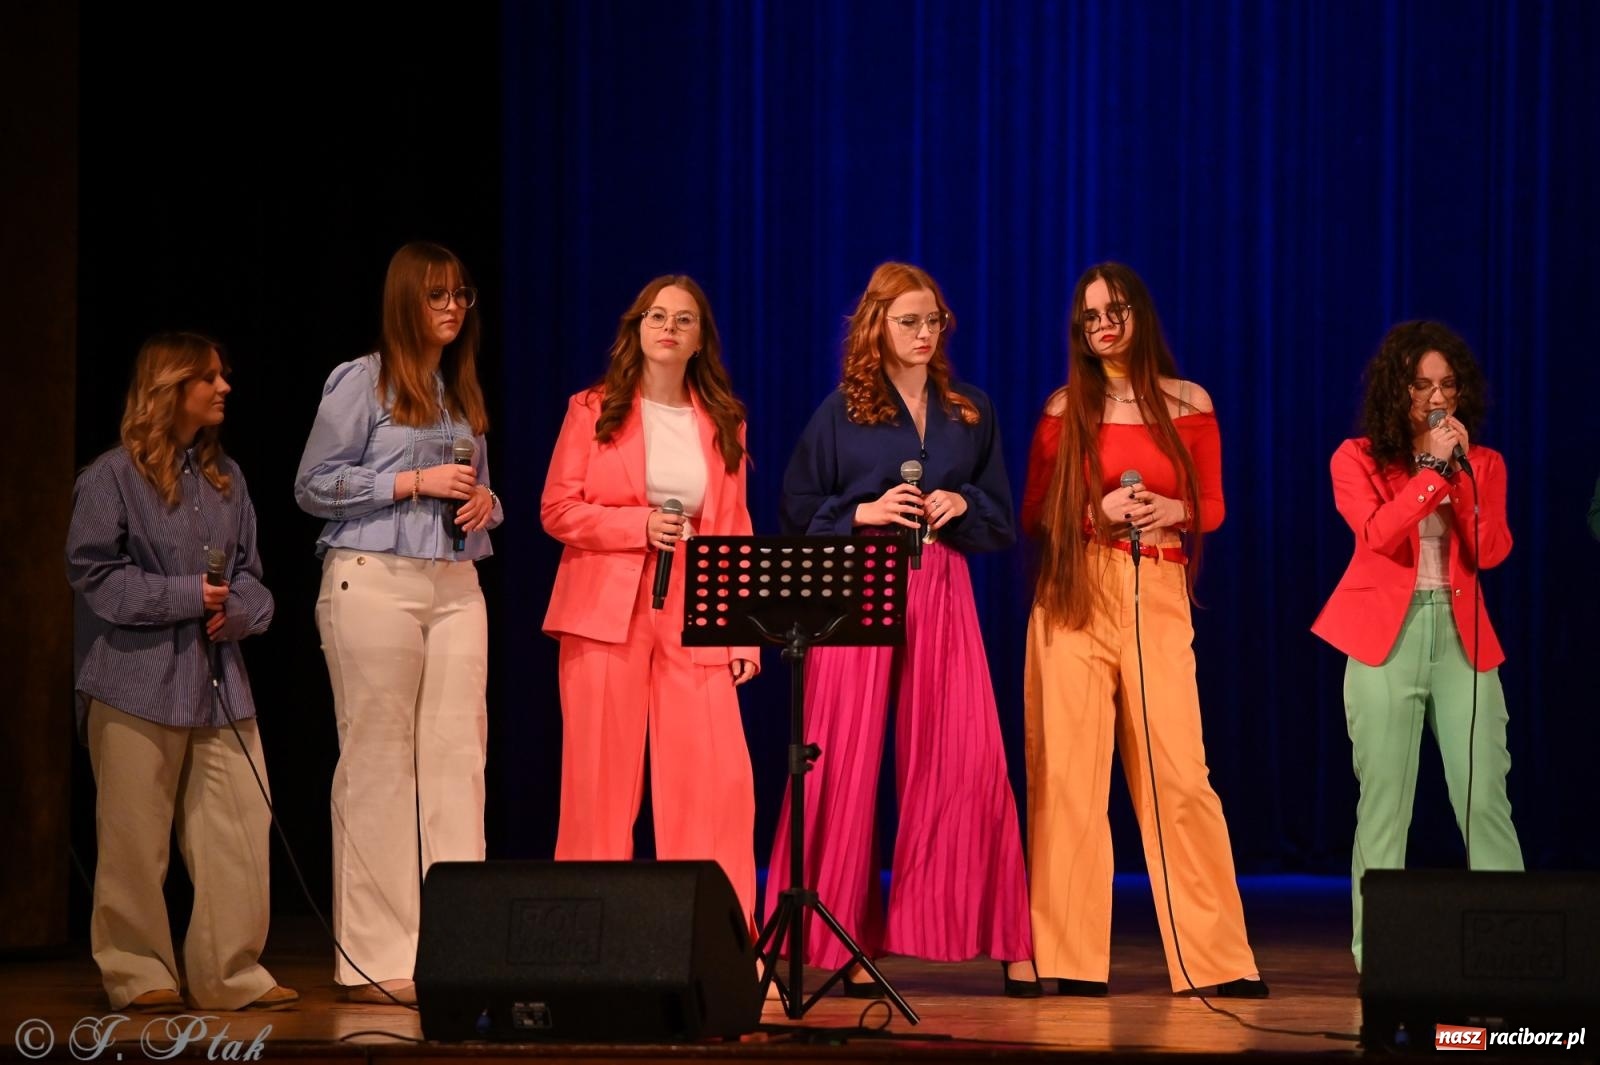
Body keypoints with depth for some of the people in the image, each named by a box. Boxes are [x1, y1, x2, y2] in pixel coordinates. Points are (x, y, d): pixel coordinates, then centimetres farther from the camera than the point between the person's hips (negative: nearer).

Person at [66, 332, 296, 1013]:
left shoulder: (225, 478, 14)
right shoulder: (112, 478, -5)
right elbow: (94, 573, -10)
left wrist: (239, 612, -5)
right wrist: (186, 596, -12)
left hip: (218, 681, 5)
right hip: (138, 681, -5)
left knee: (240, 830, -1)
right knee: (135, 840, 0)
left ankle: (232, 974, 7)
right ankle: (138, 975, 10)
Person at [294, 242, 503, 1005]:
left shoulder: (463, 393, 18)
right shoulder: (361, 382, 0)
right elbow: (313, 485, -5)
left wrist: (486, 503, 3)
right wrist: (416, 483, -11)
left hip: (455, 587, 6)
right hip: (374, 582, -6)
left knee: (458, 759, -2)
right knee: (378, 763, -4)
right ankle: (374, 962, -3)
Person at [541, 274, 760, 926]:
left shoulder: (724, 423, 13)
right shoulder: (593, 411, 6)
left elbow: (736, 532, 12)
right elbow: (556, 510, 2)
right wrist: (639, 525, -13)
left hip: (697, 624, 2)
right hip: (606, 614, -2)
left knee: (718, 780, -8)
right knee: (601, 783, -1)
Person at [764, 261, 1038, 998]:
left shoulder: (971, 412, 14)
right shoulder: (842, 412, 5)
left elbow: (1003, 518, 15)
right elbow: (798, 512, 5)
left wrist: (962, 506, -5)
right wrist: (863, 513, -10)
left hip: (941, 592, 2)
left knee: (966, 764, -5)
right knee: (846, 767, -5)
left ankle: (1004, 942, -1)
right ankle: (847, 941, 1)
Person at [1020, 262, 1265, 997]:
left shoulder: (1188, 404, 8)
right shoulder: (1064, 409, 7)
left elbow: (1213, 506, 13)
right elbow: (1033, 515, 8)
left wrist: (1173, 513, -8)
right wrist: (1096, 514, -10)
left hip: (1158, 597, 0)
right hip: (1075, 595, 0)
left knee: (1178, 771, -7)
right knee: (1071, 769, -4)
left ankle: (1217, 957, -1)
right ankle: (1071, 958, -1)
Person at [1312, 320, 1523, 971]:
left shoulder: (1483, 465, 11)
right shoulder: (1357, 460, 4)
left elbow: (1491, 551, -4)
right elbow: (1378, 534, -14)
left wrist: (1461, 468, -9)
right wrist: (1432, 469, -14)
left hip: (1462, 636, 2)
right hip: (1386, 635, -2)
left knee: (1485, 799, -4)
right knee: (1385, 800, -3)